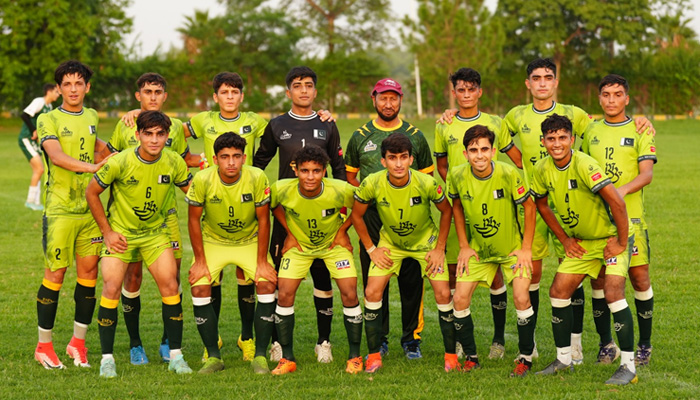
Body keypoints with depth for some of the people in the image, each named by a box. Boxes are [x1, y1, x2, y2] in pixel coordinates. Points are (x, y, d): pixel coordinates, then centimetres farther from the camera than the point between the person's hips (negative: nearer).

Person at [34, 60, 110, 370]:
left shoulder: (91, 117, 13)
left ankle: (78, 342, 16)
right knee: (55, 274, -3)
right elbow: (56, 156, -20)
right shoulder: (49, 120, -4)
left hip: (90, 208, 5)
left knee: (89, 271, 4)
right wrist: (92, 166, -33)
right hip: (59, 208, -5)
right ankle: (44, 345, 9)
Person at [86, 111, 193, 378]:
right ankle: (107, 358, -3)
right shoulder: (120, 163, -21)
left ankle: (175, 355, 4)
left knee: (170, 286, -7)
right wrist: (107, 231, -8)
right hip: (120, 233, -3)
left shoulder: (174, 163, -12)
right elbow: (91, 193, -8)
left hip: (155, 232, 3)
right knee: (111, 288, -14)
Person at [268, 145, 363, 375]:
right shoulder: (282, 190, -27)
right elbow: (272, 206, -1)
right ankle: (287, 359, 3)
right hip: (299, 245, 1)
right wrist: (289, 233, -4)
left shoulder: (340, 191, -30)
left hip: (334, 244, -1)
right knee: (284, 294, -11)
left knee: (349, 295, -11)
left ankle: (354, 356, 6)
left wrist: (343, 230, -9)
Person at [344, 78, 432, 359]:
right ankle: (378, 339, 11)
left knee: (412, 278, -2)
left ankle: (411, 338, 8)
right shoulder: (360, 136, 10)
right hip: (372, 217, 0)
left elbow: (427, 176, 16)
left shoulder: (415, 136, 10)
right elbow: (349, 176, 17)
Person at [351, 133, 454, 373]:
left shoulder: (426, 183, -27)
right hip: (390, 242, 1)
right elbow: (356, 215, -6)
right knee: (372, 293, -11)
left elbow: (446, 211, -8)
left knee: (443, 294, -12)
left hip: (426, 241, -1)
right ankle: (374, 355, 3)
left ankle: (451, 355, 4)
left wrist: (439, 248, -9)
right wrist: (371, 249, -5)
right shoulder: (372, 184, -25)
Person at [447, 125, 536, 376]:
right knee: (460, 299, -7)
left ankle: (525, 358, 3)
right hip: (478, 249, 3)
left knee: (521, 299, -16)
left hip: (512, 249, -3)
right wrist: (464, 246, 2)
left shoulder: (508, 174, -25)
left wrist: (526, 248, -11)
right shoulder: (457, 176, -16)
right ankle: (471, 357, 11)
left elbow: (529, 207, -11)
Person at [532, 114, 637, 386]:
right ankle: (563, 360, 19)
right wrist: (564, 239, 9)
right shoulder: (542, 170, -7)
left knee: (613, 293, -21)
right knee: (558, 292, 3)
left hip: (611, 238, -7)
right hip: (581, 242, 7)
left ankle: (628, 366, -13)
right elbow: (541, 204, 13)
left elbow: (617, 203, -34)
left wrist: (622, 242, -25)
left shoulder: (583, 165, -29)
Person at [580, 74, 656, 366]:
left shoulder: (640, 131, 2)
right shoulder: (591, 131, 12)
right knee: (598, 279, 2)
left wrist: (622, 190, -25)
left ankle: (644, 344, 10)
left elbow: (647, 174, -8)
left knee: (639, 276, -2)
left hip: (630, 216, -3)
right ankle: (606, 343, 13)